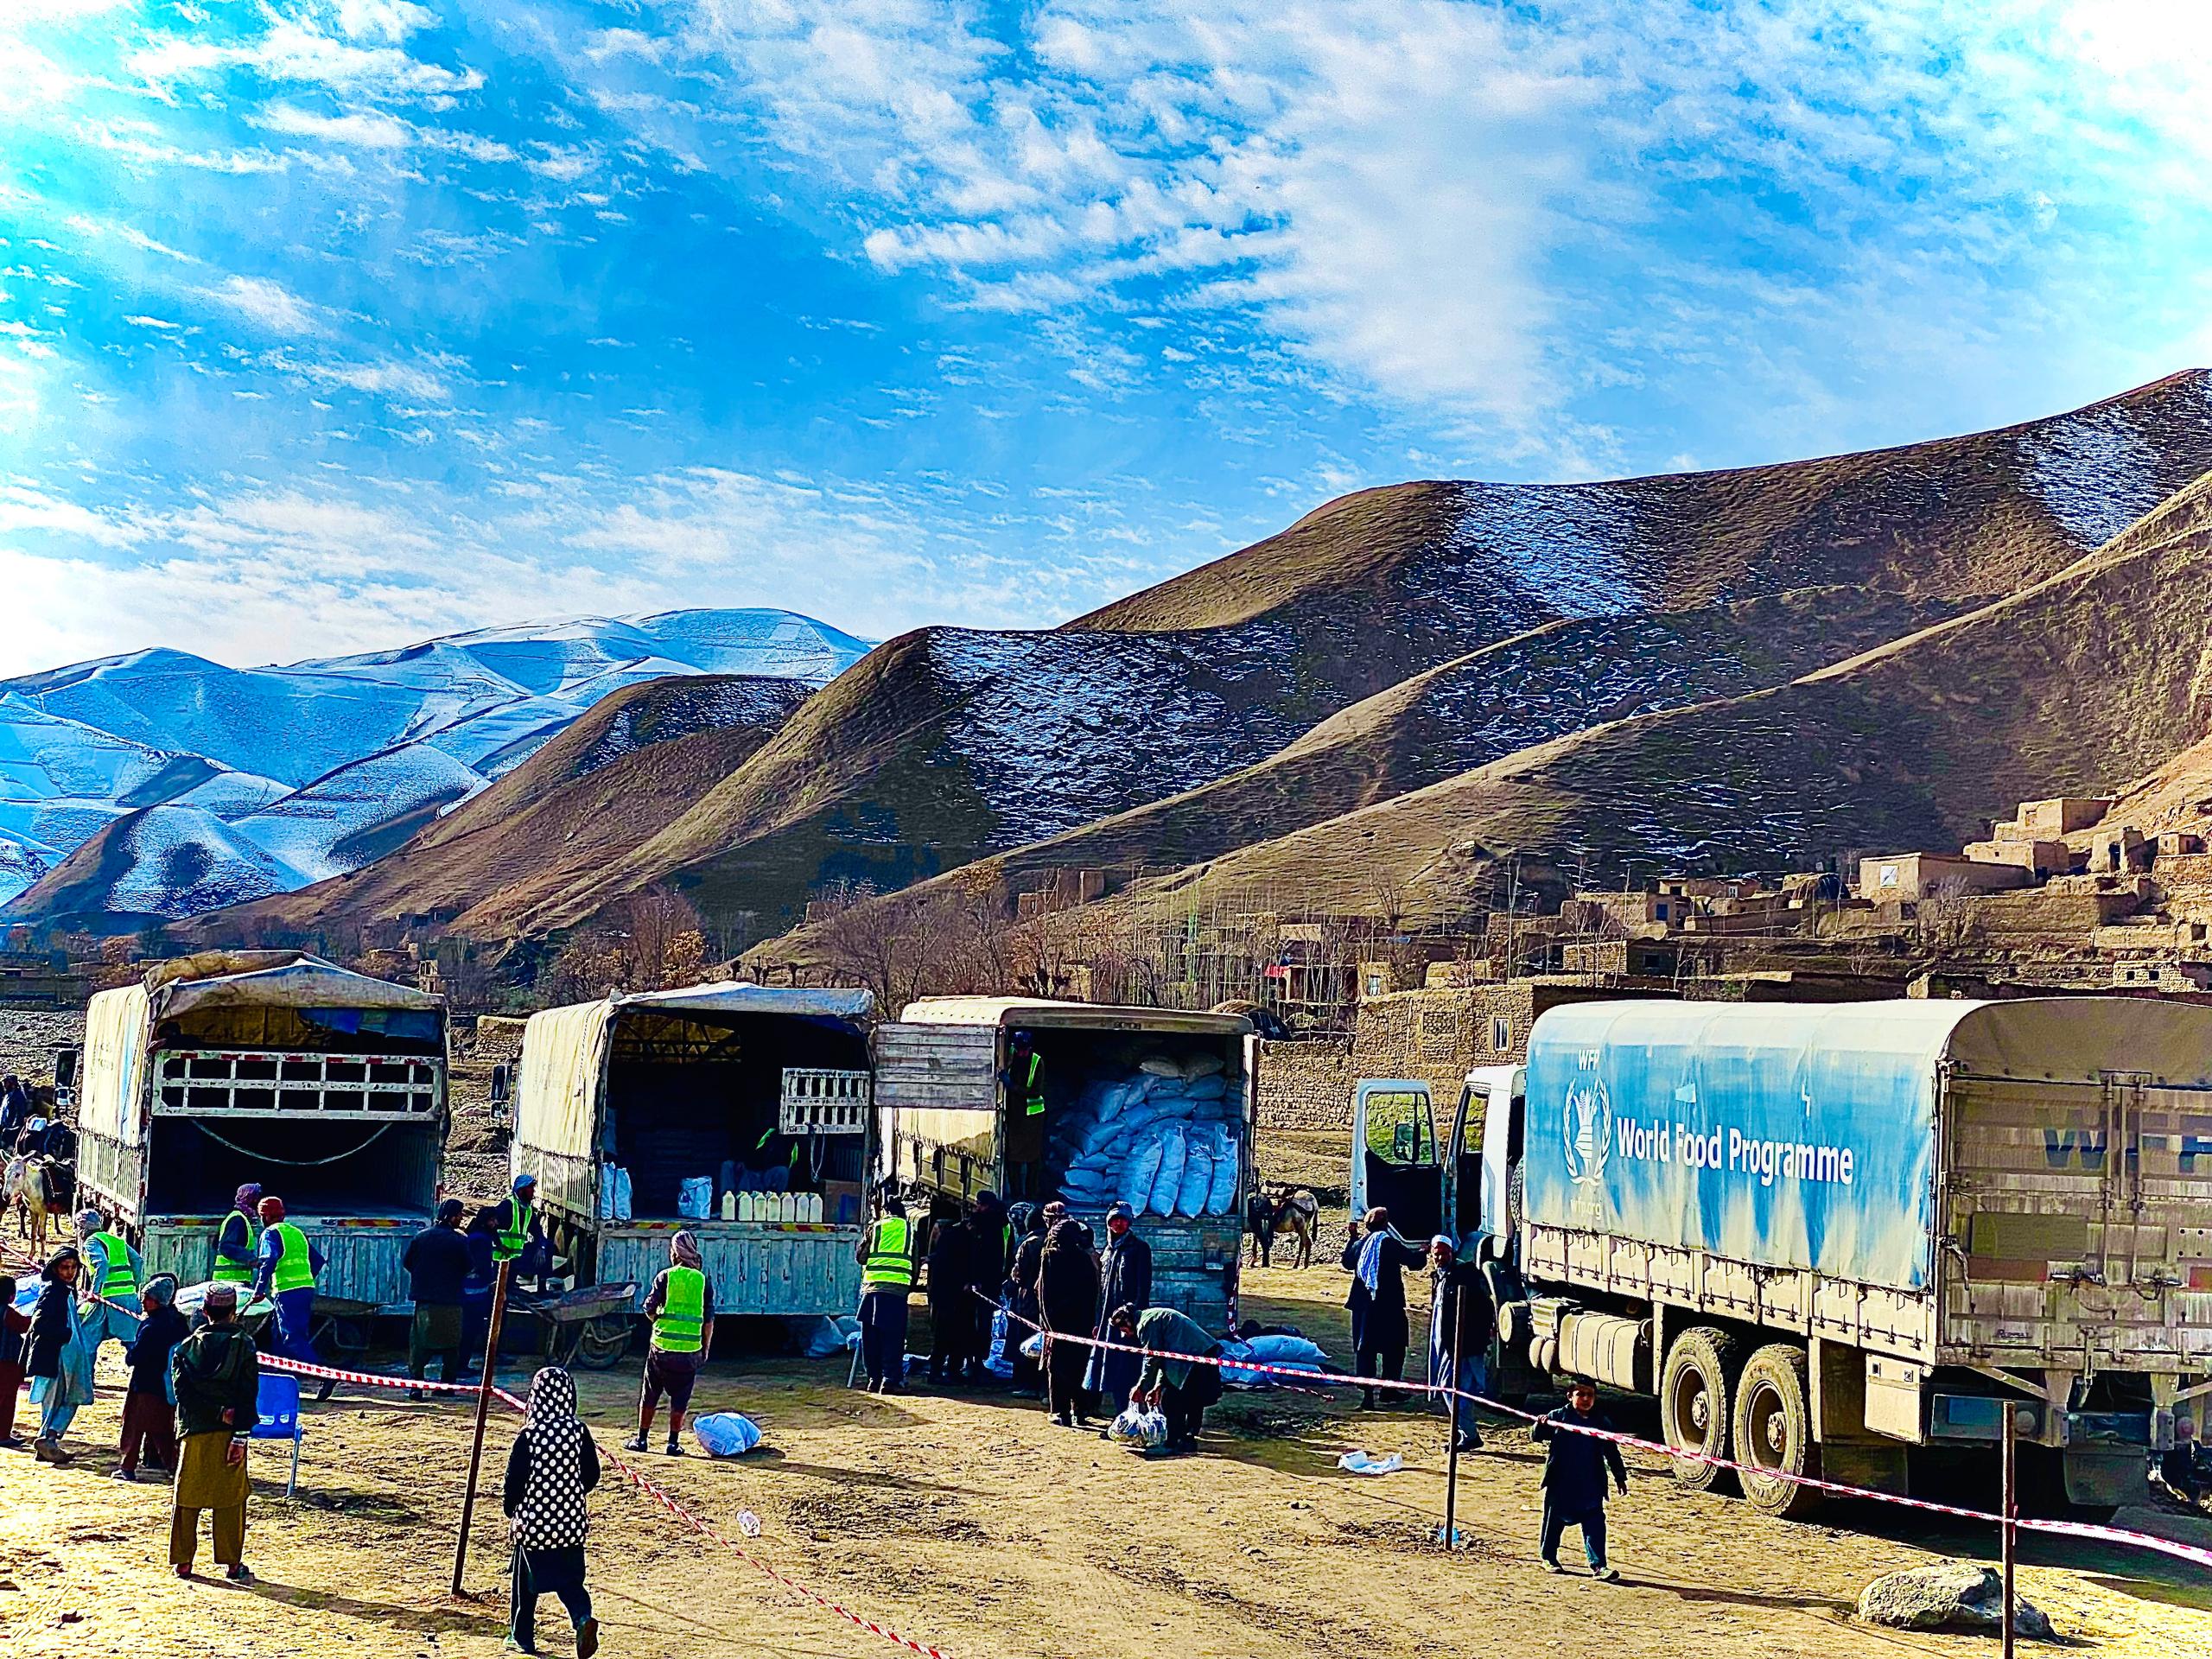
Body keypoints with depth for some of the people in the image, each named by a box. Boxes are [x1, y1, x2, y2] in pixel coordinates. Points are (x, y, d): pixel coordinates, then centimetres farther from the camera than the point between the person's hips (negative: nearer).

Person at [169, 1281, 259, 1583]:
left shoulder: (187, 1346, 5)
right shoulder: (243, 1345, -2)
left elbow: (182, 1391, -6)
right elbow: (249, 1394, -9)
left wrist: (218, 1412, -8)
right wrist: (240, 1436, -11)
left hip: (193, 1432, 2)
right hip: (228, 1433, -2)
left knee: (186, 1497, 9)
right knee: (230, 1499, 3)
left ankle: (183, 1562, 11)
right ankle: (233, 1564, 4)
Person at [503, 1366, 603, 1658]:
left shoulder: (530, 1435, -15)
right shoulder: (579, 1431, -6)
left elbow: (515, 1479, -10)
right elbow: (592, 1474, 2)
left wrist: (510, 1507, 9)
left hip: (534, 1520, -3)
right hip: (572, 1520, 3)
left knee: (526, 1578, 15)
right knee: (570, 1577, 12)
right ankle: (583, 1617, -15)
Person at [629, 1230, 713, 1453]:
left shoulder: (665, 1276, -3)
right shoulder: (704, 1281, 3)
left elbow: (649, 1308, -2)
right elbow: (709, 1320, 3)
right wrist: (705, 1349, 11)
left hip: (662, 1345, -1)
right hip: (691, 1349, 1)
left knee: (650, 1394, 13)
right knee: (680, 1398, 9)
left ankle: (641, 1439, 17)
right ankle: (673, 1443, 8)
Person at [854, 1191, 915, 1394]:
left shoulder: (876, 1227, 7)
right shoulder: (909, 1229, 11)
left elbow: (861, 1256, 11)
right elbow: (915, 1262, 14)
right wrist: (911, 1286, 24)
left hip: (873, 1286, 0)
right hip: (898, 1288, 0)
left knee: (871, 1337, 9)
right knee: (893, 1338, 0)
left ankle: (874, 1378, 10)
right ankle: (890, 1380, -9)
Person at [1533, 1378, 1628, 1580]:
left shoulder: (1601, 1423, 5)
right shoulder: (1558, 1417, -2)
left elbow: (1611, 1452, 14)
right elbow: (1536, 1436, -6)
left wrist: (1620, 1476, 15)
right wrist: (1540, 1426, -28)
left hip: (1591, 1486, 1)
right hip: (1560, 1484, -1)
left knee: (1595, 1525, -7)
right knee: (1555, 1521, 11)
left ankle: (1598, 1565, -8)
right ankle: (1548, 1558, 29)